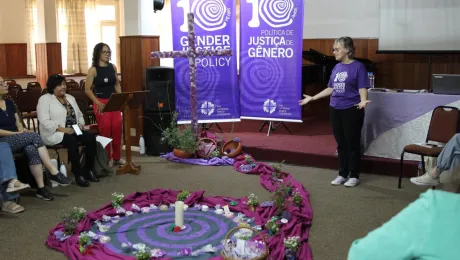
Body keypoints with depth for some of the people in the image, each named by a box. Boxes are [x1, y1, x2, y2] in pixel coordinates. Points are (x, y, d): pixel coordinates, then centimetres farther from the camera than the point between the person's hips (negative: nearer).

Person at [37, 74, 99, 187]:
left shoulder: (70, 98, 18)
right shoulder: (45, 99, -3)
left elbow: (80, 115, 22)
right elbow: (44, 121, -15)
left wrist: (81, 125, -2)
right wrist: (63, 129, -23)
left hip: (74, 131, 6)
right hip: (55, 133, -6)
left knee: (91, 138, -21)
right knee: (72, 140, -36)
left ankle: (88, 170, -11)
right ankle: (78, 174, -27)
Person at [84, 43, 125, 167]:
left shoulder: (113, 67, 7)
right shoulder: (93, 70, -6)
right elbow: (87, 89, -6)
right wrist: (98, 103, -14)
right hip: (101, 103, -4)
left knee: (117, 128, 1)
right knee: (105, 130, -1)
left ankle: (117, 157, 16)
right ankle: (107, 158, 12)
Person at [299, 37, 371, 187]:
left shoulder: (358, 66, -8)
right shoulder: (337, 67, 9)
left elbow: (363, 89, -12)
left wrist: (363, 101, -32)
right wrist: (312, 98, 15)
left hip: (352, 110, -6)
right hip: (335, 110, 6)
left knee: (353, 143, 3)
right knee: (341, 143, 12)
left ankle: (354, 175, 15)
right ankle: (342, 174, 21)